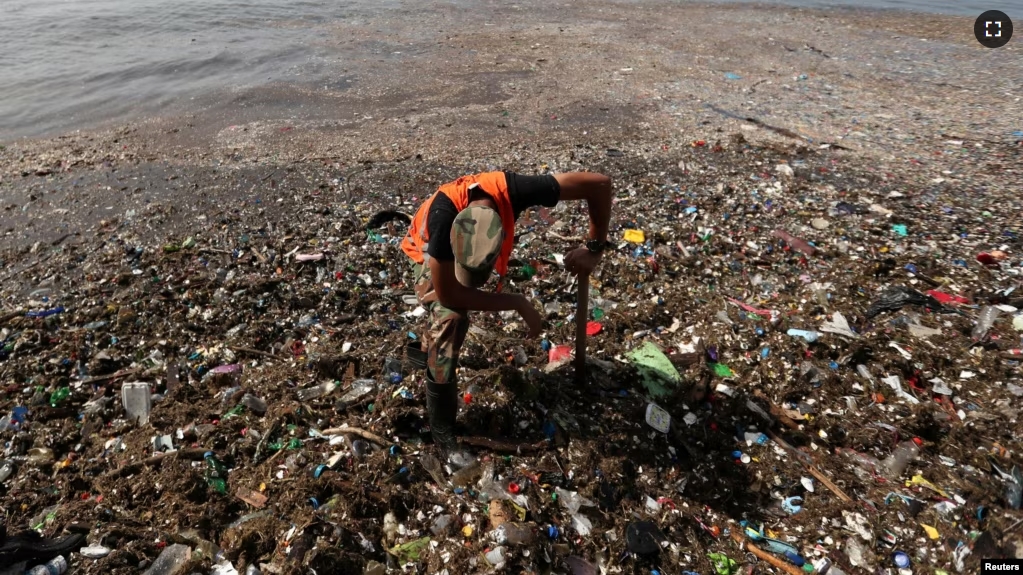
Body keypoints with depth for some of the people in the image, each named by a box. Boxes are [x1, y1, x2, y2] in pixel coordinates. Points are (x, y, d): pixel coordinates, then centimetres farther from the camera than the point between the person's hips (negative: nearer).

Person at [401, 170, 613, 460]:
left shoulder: (511, 191, -41)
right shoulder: (444, 216, -47)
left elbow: (600, 183, -33)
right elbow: (448, 295, -37)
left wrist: (594, 248, -28)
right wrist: (519, 303, -36)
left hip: (472, 239, 4)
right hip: (430, 250, -4)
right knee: (450, 319, -24)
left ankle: (430, 350, 56)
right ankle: (441, 429, -11)